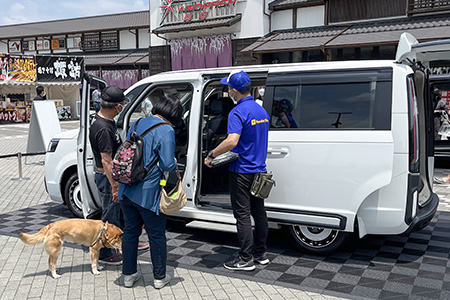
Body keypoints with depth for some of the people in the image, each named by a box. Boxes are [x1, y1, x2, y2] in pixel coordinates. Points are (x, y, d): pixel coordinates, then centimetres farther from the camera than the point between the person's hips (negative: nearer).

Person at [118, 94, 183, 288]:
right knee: (156, 235, 9)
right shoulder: (166, 131, -14)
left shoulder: (137, 124, 10)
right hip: (149, 193, -6)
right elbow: (168, 165, -20)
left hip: (127, 190, 7)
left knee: (130, 231, 18)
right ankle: (159, 277, 22)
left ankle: (128, 274, 29)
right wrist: (175, 163, 2)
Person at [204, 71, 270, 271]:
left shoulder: (238, 112, -17)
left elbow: (232, 141, -31)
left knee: (242, 215, -1)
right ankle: (260, 253, 24)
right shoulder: (261, 110, 12)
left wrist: (211, 155, -20)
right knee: (259, 212, 14)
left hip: (242, 170, -8)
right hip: (259, 169, 9)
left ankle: (246, 259, 5)